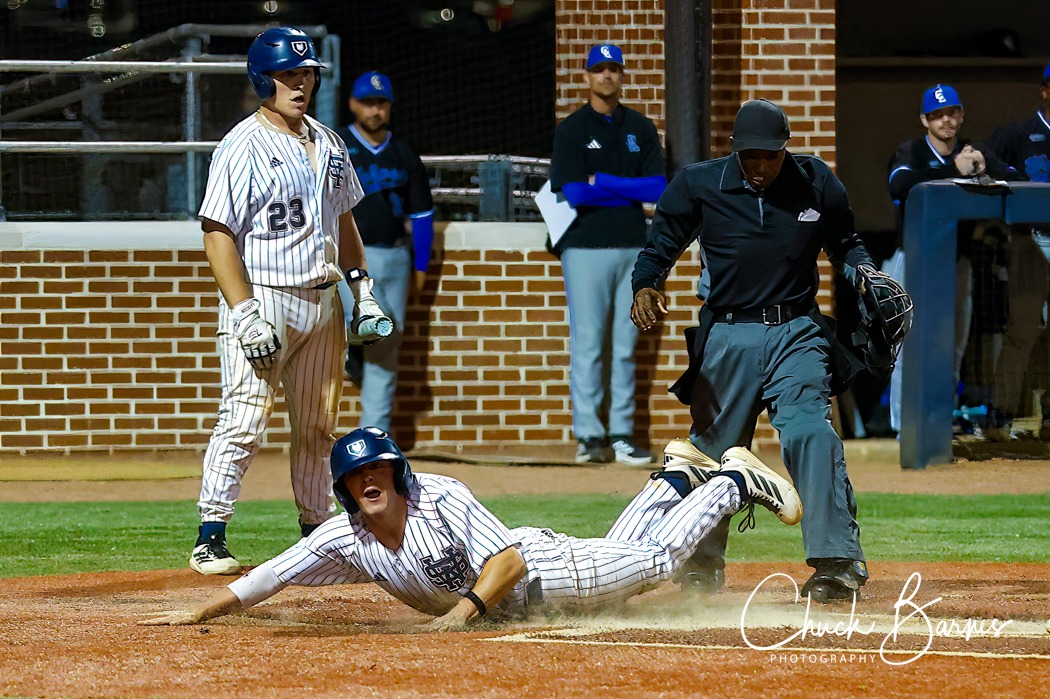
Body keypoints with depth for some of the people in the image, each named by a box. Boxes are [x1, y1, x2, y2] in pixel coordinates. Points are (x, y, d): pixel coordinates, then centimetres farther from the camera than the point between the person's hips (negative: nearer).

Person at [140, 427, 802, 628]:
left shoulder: (443, 499, -35)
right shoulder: (344, 540, -21)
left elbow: (508, 562, -37)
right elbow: (262, 580, -20)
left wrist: (468, 607, -50)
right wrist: (197, 613, -27)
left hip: (544, 568, -5)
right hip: (497, 602, 5)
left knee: (655, 560, 6)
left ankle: (735, 480, 29)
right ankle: (676, 477, 51)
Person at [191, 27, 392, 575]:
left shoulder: (328, 143, 13)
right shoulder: (243, 147, -10)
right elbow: (217, 235, -14)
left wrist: (363, 290, 14)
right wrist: (245, 316, -21)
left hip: (322, 302, 7)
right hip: (263, 299, -7)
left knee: (317, 427, 12)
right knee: (243, 422, -12)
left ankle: (316, 531, 21)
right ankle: (210, 540, -10)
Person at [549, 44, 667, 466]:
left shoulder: (641, 129, 11)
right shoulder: (572, 129, 1)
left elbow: (658, 189, 0)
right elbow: (574, 193, -10)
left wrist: (603, 183, -8)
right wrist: (631, 189, -5)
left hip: (633, 248, 4)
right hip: (587, 247, -4)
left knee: (626, 347, 5)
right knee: (587, 344, -5)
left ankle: (622, 434, 7)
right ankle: (588, 435, -3)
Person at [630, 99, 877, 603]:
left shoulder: (817, 183, 1)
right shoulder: (698, 185, -2)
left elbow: (844, 243, 14)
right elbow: (660, 248, 4)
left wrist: (865, 273, -7)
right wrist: (645, 287, -16)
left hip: (797, 334, -1)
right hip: (728, 336, 1)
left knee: (809, 433, -21)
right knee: (713, 447, 11)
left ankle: (838, 562, -23)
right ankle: (703, 564, 32)